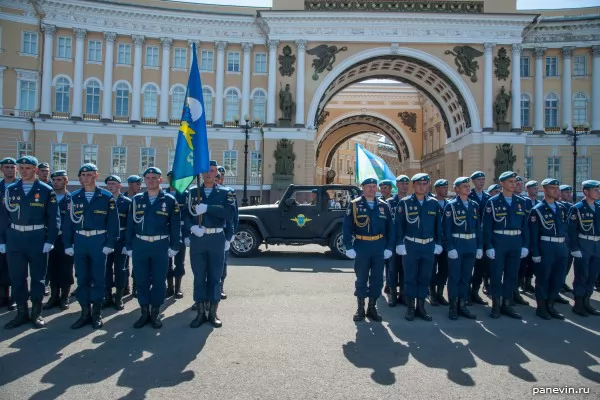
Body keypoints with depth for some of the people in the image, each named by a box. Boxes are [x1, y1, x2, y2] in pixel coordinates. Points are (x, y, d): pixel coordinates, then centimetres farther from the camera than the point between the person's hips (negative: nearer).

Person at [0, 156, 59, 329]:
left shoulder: (46, 191, -2)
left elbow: (54, 218, -4)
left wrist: (49, 241, -9)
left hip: (37, 239, -3)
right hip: (14, 239, 3)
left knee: (38, 277, 6)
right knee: (17, 277, 9)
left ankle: (36, 313, 18)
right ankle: (22, 313, 22)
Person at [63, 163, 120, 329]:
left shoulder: (107, 197, -1)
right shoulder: (74, 197, 7)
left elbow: (113, 222, -3)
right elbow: (69, 221, 6)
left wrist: (110, 244, -9)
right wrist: (68, 244, 1)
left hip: (99, 241, -3)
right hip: (79, 241, 3)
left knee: (98, 278, 4)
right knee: (82, 278, 8)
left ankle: (97, 314, 15)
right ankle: (85, 313, 19)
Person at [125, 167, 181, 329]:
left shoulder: (169, 200, 0)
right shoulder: (136, 199, 7)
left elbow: (175, 225, 0)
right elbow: (130, 224, 8)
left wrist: (174, 246, -4)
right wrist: (129, 246, 4)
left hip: (160, 246, -2)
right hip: (140, 246, 2)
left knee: (159, 281, 5)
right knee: (141, 281, 7)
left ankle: (155, 313, 19)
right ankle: (144, 313, 21)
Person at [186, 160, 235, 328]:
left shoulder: (225, 192, 2)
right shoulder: (192, 192, 8)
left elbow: (230, 213, -13)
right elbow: (185, 214, 3)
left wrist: (207, 208, -20)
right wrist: (191, 227, -17)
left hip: (216, 239, -1)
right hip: (197, 238, 2)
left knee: (215, 277, 6)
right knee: (199, 277, 7)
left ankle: (213, 312, 17)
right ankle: (200, 312, 17)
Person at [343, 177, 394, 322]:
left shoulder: (383, 206, 6)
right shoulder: (354, 205, -2)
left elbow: (390, 228, 8)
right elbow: (346, 227, -5)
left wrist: (389, 247, 1)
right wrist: (349, 247, -11)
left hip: (379, 247, 3)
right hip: (361, 246, -2)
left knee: (377, 279, 8)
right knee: (361, 278, 7)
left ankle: (372, 308, 23)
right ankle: (360, 308, 19)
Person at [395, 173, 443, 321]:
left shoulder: (434, 203, 6)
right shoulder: (404, 203, -4)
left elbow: (438, 225, 10)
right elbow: (399, 225, -5)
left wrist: (438, 243, 6)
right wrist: (400, 244, -9)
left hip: (429, 246, 3)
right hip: (410, 246, -3)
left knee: (425, 277, 10)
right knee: (410, 277, 5)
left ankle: (421, 306, 22)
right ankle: (411, 307, 17)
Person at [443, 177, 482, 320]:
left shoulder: (475, 205, 10)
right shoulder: (451, 205, -5)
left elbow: (478, 227, 12)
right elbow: (446, 228, -10)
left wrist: (480, 246, 6)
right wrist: (450, 247, -16)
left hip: (471, 245, 5)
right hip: (456, 244, -5)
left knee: (466, 277, 11)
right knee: (454, 277, 0)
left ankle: (462, 305, 20)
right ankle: (453, 307, 9)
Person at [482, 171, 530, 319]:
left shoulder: (521, 202, 9)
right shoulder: (493, 202, -2)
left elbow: (525, 225, 10)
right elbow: (487, 226, -5)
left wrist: (525, 245, 4)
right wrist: (489, 246, -10)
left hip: (516, 242, 4)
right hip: (498, 242, -4)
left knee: (512, 274, 9)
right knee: (496, 274, 1)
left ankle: (506, 304, 21)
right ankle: (496, 305, 13)